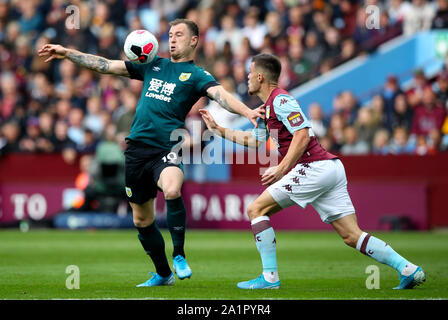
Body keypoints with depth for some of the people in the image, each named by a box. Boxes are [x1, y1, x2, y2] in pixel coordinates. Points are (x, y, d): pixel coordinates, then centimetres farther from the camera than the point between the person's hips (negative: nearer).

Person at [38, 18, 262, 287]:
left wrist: (247, 111, -33)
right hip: (137, 150, 5)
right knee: (142, 220, 10)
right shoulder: (154, 66, 18)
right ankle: (163, 274, 28)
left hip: (166, 150, -5)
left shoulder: (197, 75, 4)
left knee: (172, 190, -35)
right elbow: (107, 65, 21)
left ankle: (179, 255, -17)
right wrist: (66, 53, 19)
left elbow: (221, 94, -14)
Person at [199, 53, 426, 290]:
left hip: (314, 168, -10)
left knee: (256, 209, -3)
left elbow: (302, 135, -18)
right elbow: (254, 140, 36)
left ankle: (269, 277, -7)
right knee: (351, 236, 3)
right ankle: (408, 269, -6)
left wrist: (281, 170, -18)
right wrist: (217, 129, 36)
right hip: (331, 170, 10)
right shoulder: (267, 107, 24)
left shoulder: (280, 100, -7)